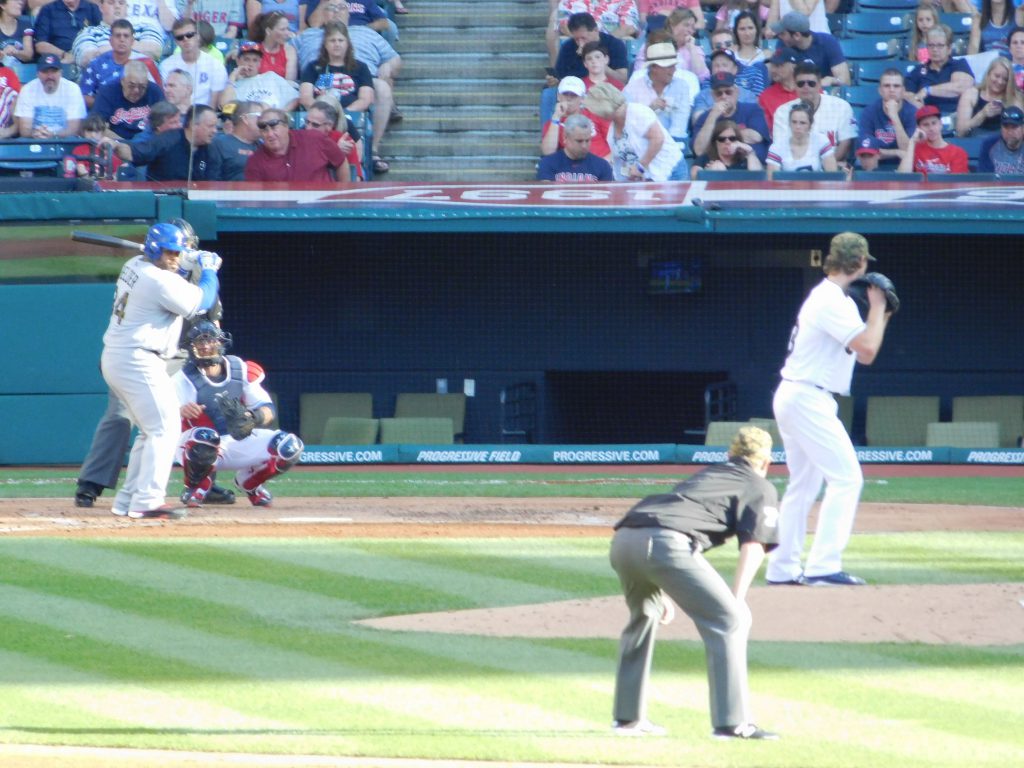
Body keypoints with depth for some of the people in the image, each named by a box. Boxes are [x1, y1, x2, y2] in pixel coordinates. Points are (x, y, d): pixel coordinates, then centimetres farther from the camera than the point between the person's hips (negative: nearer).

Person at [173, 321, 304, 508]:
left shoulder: (241, 370, -3)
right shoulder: (185, 379, -15)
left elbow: (267, 410, -4)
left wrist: (255, 417, -29)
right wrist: (180, 411, -56)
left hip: (238, 441, 4)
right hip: (195, 448, -4)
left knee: (290, 447, -15)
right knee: (204, 437, -41)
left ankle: (248, 483, 13)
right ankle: (195, 488, -9)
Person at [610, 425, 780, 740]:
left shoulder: (706, 475, 38)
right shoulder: (761, 489, 18)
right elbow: (754, 546, 2)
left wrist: (661, 593, 40)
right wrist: (737, 601, -7)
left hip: (623, 539, 7)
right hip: (666, 544, -7)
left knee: (644, 616, 31)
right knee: (729, 620, -1)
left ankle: (627, 716, 34)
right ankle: (732, 723, -9)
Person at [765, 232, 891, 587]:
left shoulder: (826, 297, 18)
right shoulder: (833, 301, -14)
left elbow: (863, 355, 21)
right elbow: (868, 349, -21)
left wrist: (881, 316, 11)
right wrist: (876, 307, -8)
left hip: (792, 398, 11)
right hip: (809, 400, -11)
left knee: (803, 484, 15)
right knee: (846, 477, -12)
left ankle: (782, 568, 17)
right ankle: (823, 566, -18)